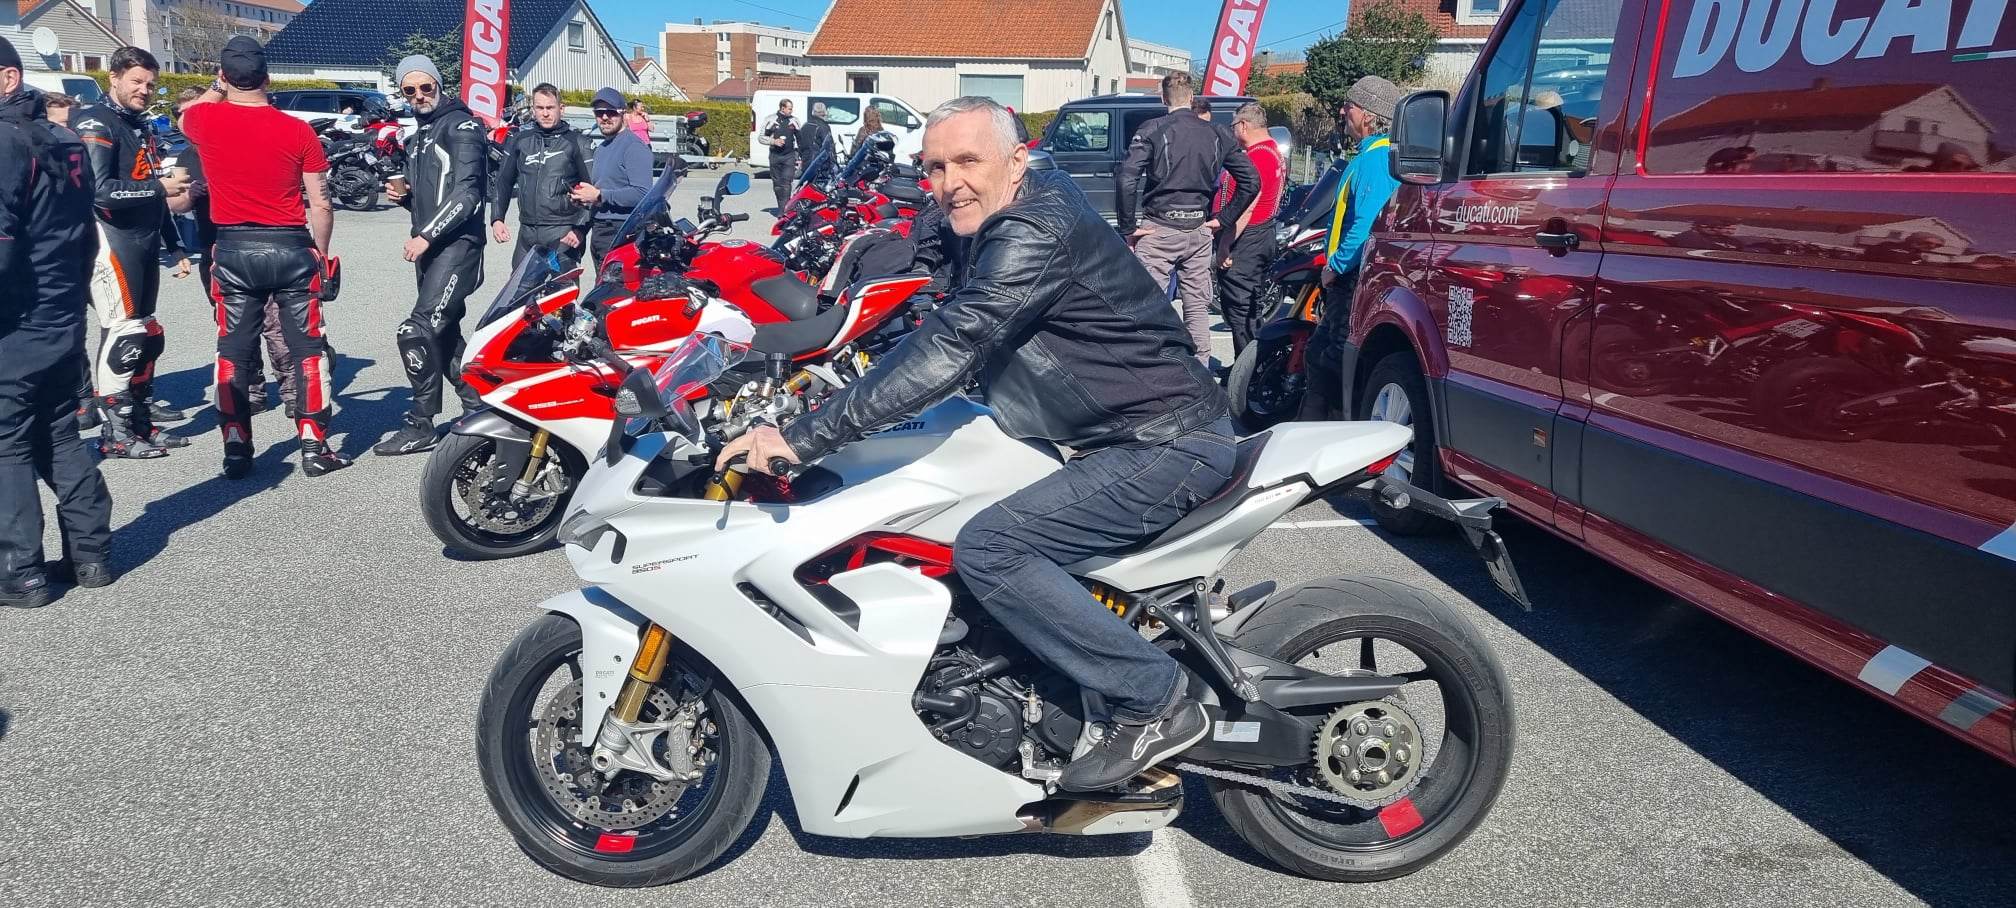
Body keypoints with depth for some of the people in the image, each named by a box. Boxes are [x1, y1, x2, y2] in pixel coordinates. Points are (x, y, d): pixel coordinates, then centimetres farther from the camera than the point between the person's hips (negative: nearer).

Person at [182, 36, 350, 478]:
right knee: (308, 351, 5)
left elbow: (183, 115, 26)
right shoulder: (298, 131, -5)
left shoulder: (206, 119, -2)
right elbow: (320, 204, -3)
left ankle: (236, 451, 12)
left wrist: (218, 89, 32)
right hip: (291, 248, -1)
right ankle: (315, 449, 2)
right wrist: (322, 254, 9)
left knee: (233, 354, 10)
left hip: (233, 250, 1)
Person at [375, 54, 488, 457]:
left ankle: (421, 426, -9)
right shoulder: (417, 138, 22)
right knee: (444, 333, 13)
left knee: (417, 332, -16)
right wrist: (404, 195, 8)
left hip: (457, 243, -10)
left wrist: (426, 235, -21)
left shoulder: (462, 125, -6)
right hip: (429, 247, 10)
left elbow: (467, 192, -16)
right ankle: (479, 408, 24)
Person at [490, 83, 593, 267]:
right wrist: (497, 219, 7)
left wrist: (581, 229, -9)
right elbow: (503, 181, 19)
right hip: (527, 232, 4)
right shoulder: (520, 140, 15)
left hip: (563, 233, -4)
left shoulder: (575, 142, 3)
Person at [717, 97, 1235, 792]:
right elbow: (941, 335, 18)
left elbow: (947, 351, -31)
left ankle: (1155, 700, -13)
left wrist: (804, 437, -33)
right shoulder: (990, 230, 11)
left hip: (1167, 445, -11)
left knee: (987, 549, -24)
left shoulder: (1035, 234, -21)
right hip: (1113, 436, 11)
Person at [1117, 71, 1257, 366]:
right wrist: (1222, 218, 10)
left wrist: (1128, 227, -9)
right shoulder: (1216, 134, 6)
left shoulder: (1153, 130, -7)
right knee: (1198, 308, 12)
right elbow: (1251, 181, 6)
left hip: (1158, 230, -4)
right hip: (1199, 231, 4)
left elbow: (1126, 179, -18)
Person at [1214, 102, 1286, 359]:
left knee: (1239, 312, -6)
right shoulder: (1274, 151, 15)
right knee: (1254, 309, 17)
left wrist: (1225, 246, -23)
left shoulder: (1255, 157, -19)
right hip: (1264, 237, 11)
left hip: (1246, 239, -11)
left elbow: (1244, 208, -25)